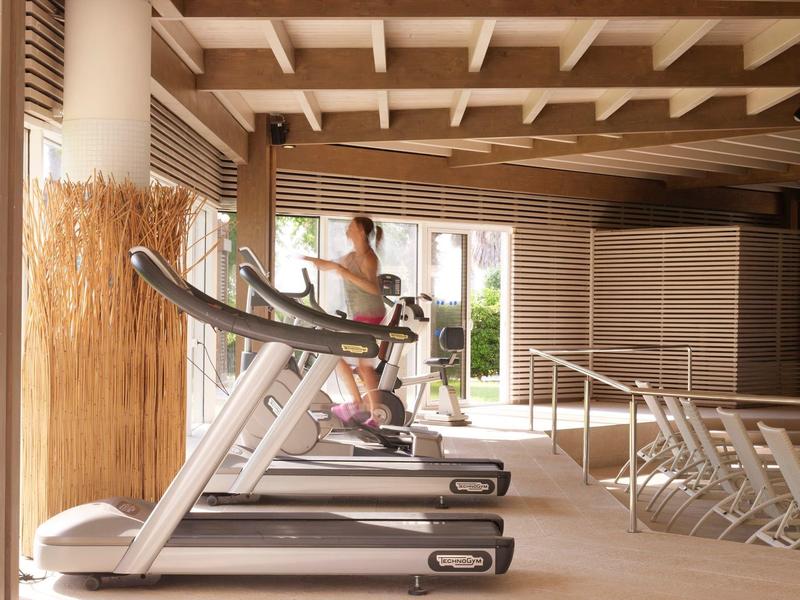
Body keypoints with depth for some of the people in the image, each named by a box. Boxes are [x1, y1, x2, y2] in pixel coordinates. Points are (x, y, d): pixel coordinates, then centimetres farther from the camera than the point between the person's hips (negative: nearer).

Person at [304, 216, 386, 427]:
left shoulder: (367, 257, -12)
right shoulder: (351, 257, 14)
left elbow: (374, 288, -24)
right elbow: (328, 265, 27)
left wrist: (346, 273, -26)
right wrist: (307, 259, 13)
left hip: (368, 315, -9)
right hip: (361, 316, 9)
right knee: (365, 366, 8)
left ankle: (357, 403, -4)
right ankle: (374, 416, 11)